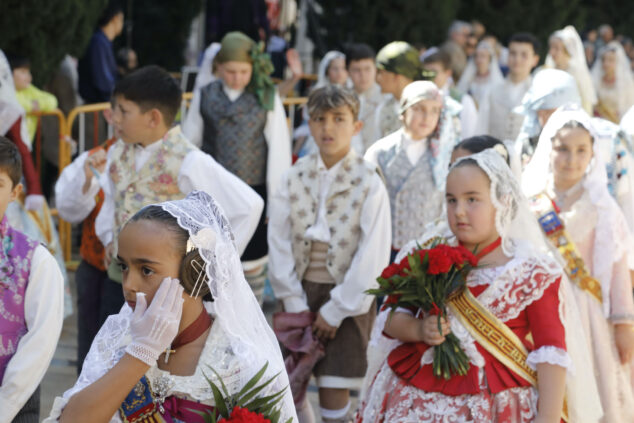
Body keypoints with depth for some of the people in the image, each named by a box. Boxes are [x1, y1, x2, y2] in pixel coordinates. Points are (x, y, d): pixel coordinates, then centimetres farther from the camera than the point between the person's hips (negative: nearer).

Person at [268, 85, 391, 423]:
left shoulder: (368, 183, -7)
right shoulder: (296, 177, 2)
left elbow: (372, 256, -10)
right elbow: (279, 241, 1)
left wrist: (335, 311, -9)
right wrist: (294, 303, -5)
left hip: (347, 298, -3)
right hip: (301, 291, 3)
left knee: (334, 391, -3)